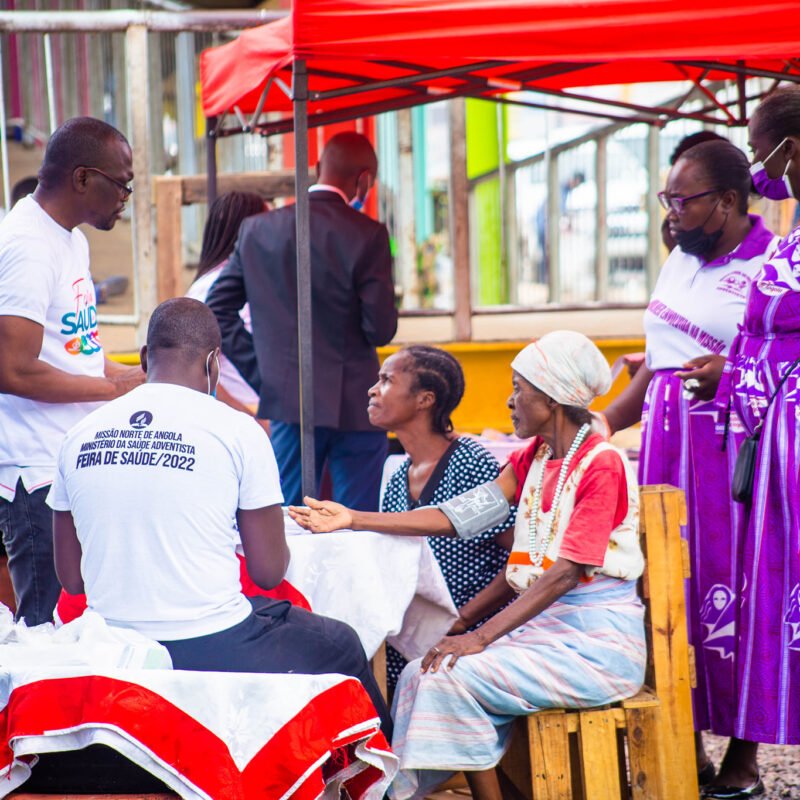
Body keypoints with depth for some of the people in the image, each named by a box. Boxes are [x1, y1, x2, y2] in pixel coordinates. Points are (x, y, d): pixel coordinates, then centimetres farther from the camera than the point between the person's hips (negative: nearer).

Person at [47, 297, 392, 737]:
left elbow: (70, 578, 9)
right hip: (213, 652, -5)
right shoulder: (237, 430, -8)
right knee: (342, 644, 23)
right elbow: (269, 572, -4)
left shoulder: (77, 436, 3)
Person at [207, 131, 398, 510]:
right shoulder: (367, 235, -10)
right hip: (354, 405, -3)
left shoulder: (257, 230, 4)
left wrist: (262, 375, 8)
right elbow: (381, 329, -12)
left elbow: (218, 309, 7)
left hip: (287, 398, 4)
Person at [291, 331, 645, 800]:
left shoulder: (602, 466, -14)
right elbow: (458, 517, 4)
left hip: (597, 639, -8)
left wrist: (481, 637, -26)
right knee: (421, 674, -8)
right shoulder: (532, 460, 12)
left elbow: (565, 573, -20)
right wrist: (352, 520, -1)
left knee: (454, 676, -21)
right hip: (543, 623, 8)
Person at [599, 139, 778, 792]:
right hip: (667, 449, 7)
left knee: (728, 591, -4)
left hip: (730, 453, -7)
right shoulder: (681, 261, 15)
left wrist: (732, 373, -24)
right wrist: (601, 424, 21)